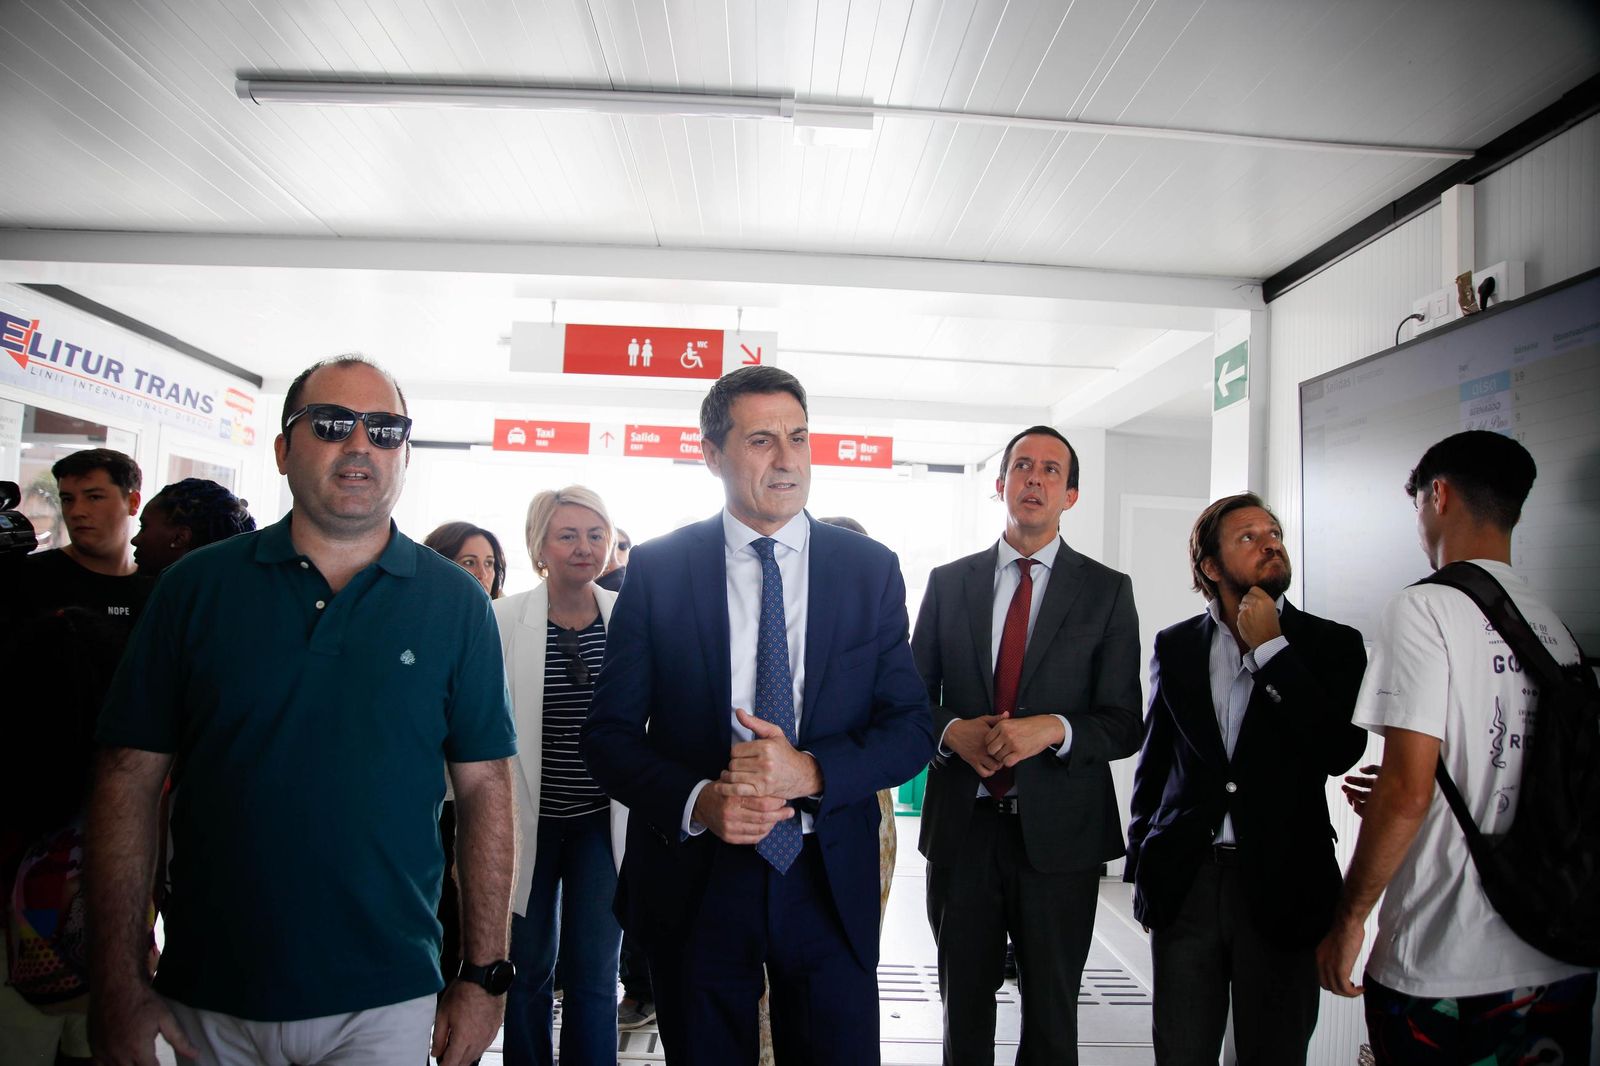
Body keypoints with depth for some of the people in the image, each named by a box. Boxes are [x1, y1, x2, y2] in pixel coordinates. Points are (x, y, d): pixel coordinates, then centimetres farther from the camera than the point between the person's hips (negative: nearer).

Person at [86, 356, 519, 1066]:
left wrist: (484, 975, -5)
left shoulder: (454, 602, -3)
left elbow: (485, 787, -3)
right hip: (207, 1001, 2)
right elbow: (130, 777, -1)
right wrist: (118, 984, -4)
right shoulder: (197, 587, -1)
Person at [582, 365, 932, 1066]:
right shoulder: (657, 569, -3)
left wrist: (811, 771, -18)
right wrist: (697, 800, -19)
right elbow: (608, 732, -2)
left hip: (829, 879, 1)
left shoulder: (871, 569, 0)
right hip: (693, 879, 0)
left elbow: (912, 727, -1)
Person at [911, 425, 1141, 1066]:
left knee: (1051, 1013, 13)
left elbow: (1123, 725, -2)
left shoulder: (1107, 591, 0)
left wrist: (1053, 728, -21)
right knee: (963, 1004, 15)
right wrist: (954, 730, -14)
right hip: (961, 827, 1)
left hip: (1058, 831, -1)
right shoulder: (948, 583, 5)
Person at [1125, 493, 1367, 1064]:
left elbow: (1340, 751, -14)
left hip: (1281, 884, -1)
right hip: (1185, 882, 2)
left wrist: (1270, 647, -13)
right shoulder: (1175, 646, 7)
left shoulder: (1333, 645, 1)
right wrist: (1141, 865, 10)